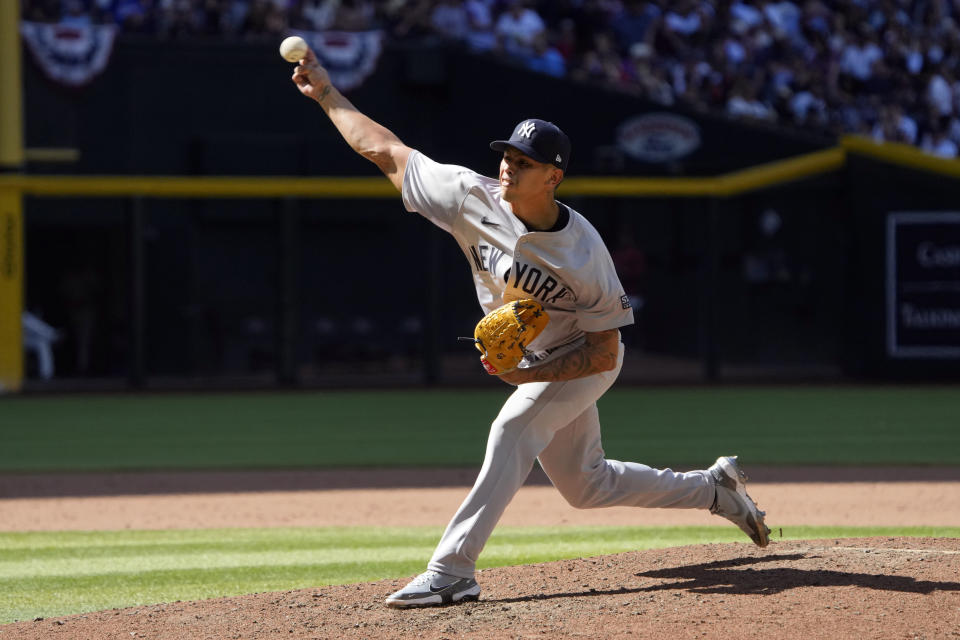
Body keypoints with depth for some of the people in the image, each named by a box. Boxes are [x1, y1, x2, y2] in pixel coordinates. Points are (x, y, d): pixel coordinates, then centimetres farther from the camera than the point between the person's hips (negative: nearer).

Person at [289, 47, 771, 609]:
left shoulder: (582, 253, -31)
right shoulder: (474, 198, -20)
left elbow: (604, 351, -24)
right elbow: (386, 151, -13)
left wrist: (531, 375, -35)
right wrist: (327, 94, -14)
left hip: (585, 361, -7)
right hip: (533, 361, 7)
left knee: (513, 430, -29)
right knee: (585, 485, 16)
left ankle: (452, 570, -31)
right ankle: (714, 488, 36)